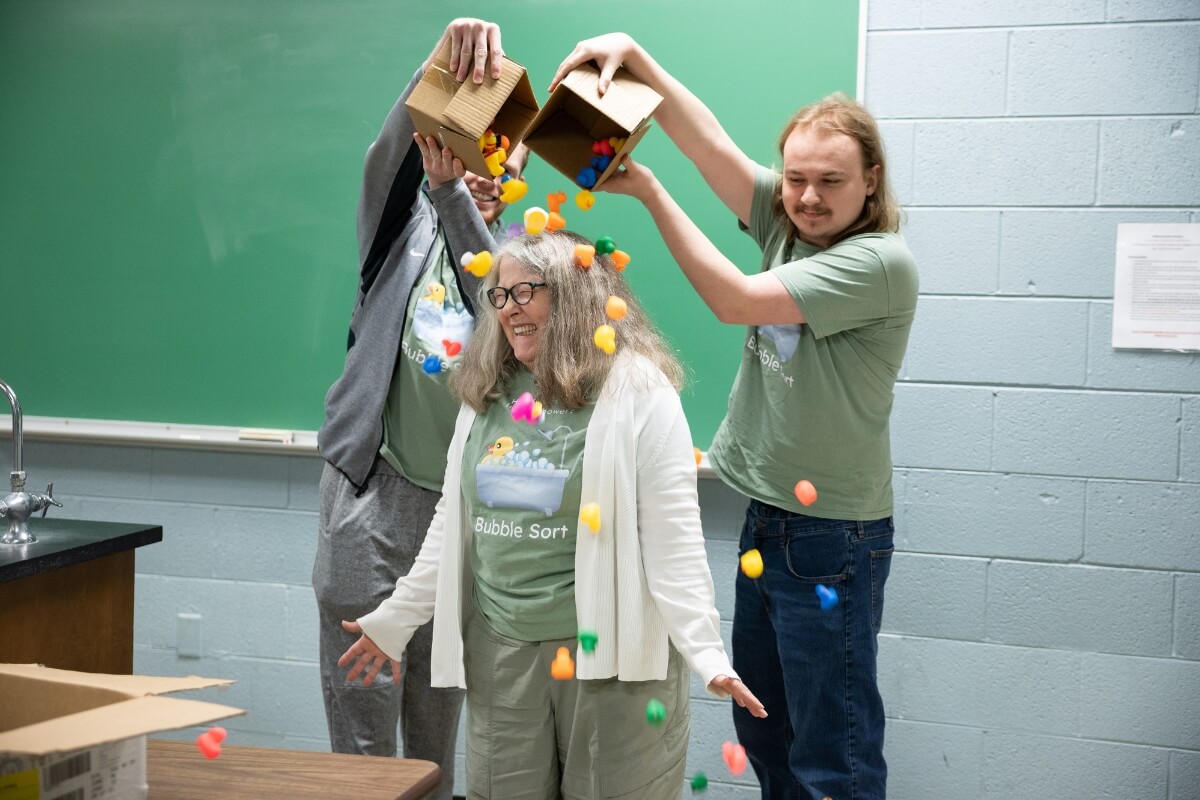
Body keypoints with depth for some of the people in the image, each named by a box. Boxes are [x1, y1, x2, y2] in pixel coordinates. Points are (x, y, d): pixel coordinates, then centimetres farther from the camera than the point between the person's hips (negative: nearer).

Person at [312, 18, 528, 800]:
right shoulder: (407, 223, 6)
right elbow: (392, 151, -15)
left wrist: (450, 190, -28)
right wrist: (445, 59, -34)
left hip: (465, 496, 2)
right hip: (374, 482, -2)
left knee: (441, 708, 13)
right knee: (363, 703, 0)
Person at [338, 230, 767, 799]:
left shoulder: (639, 393, -10)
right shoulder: (486, 394, 9)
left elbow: (673, 538, -13)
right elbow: (452, 523, 16)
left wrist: (707, 654, -20)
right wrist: (393, 621, 18)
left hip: (608, 649, -5)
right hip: (499, 647, 6)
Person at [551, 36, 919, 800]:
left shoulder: (882, 261, -18)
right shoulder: (786, 223, 4)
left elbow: (735, 299, -20)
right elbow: (707, 138, 0)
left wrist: (649, 190, -14)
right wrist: (631, 52, -14)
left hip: (833, 535, -8)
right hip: (766, 515, 8)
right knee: (760, 724, 18)